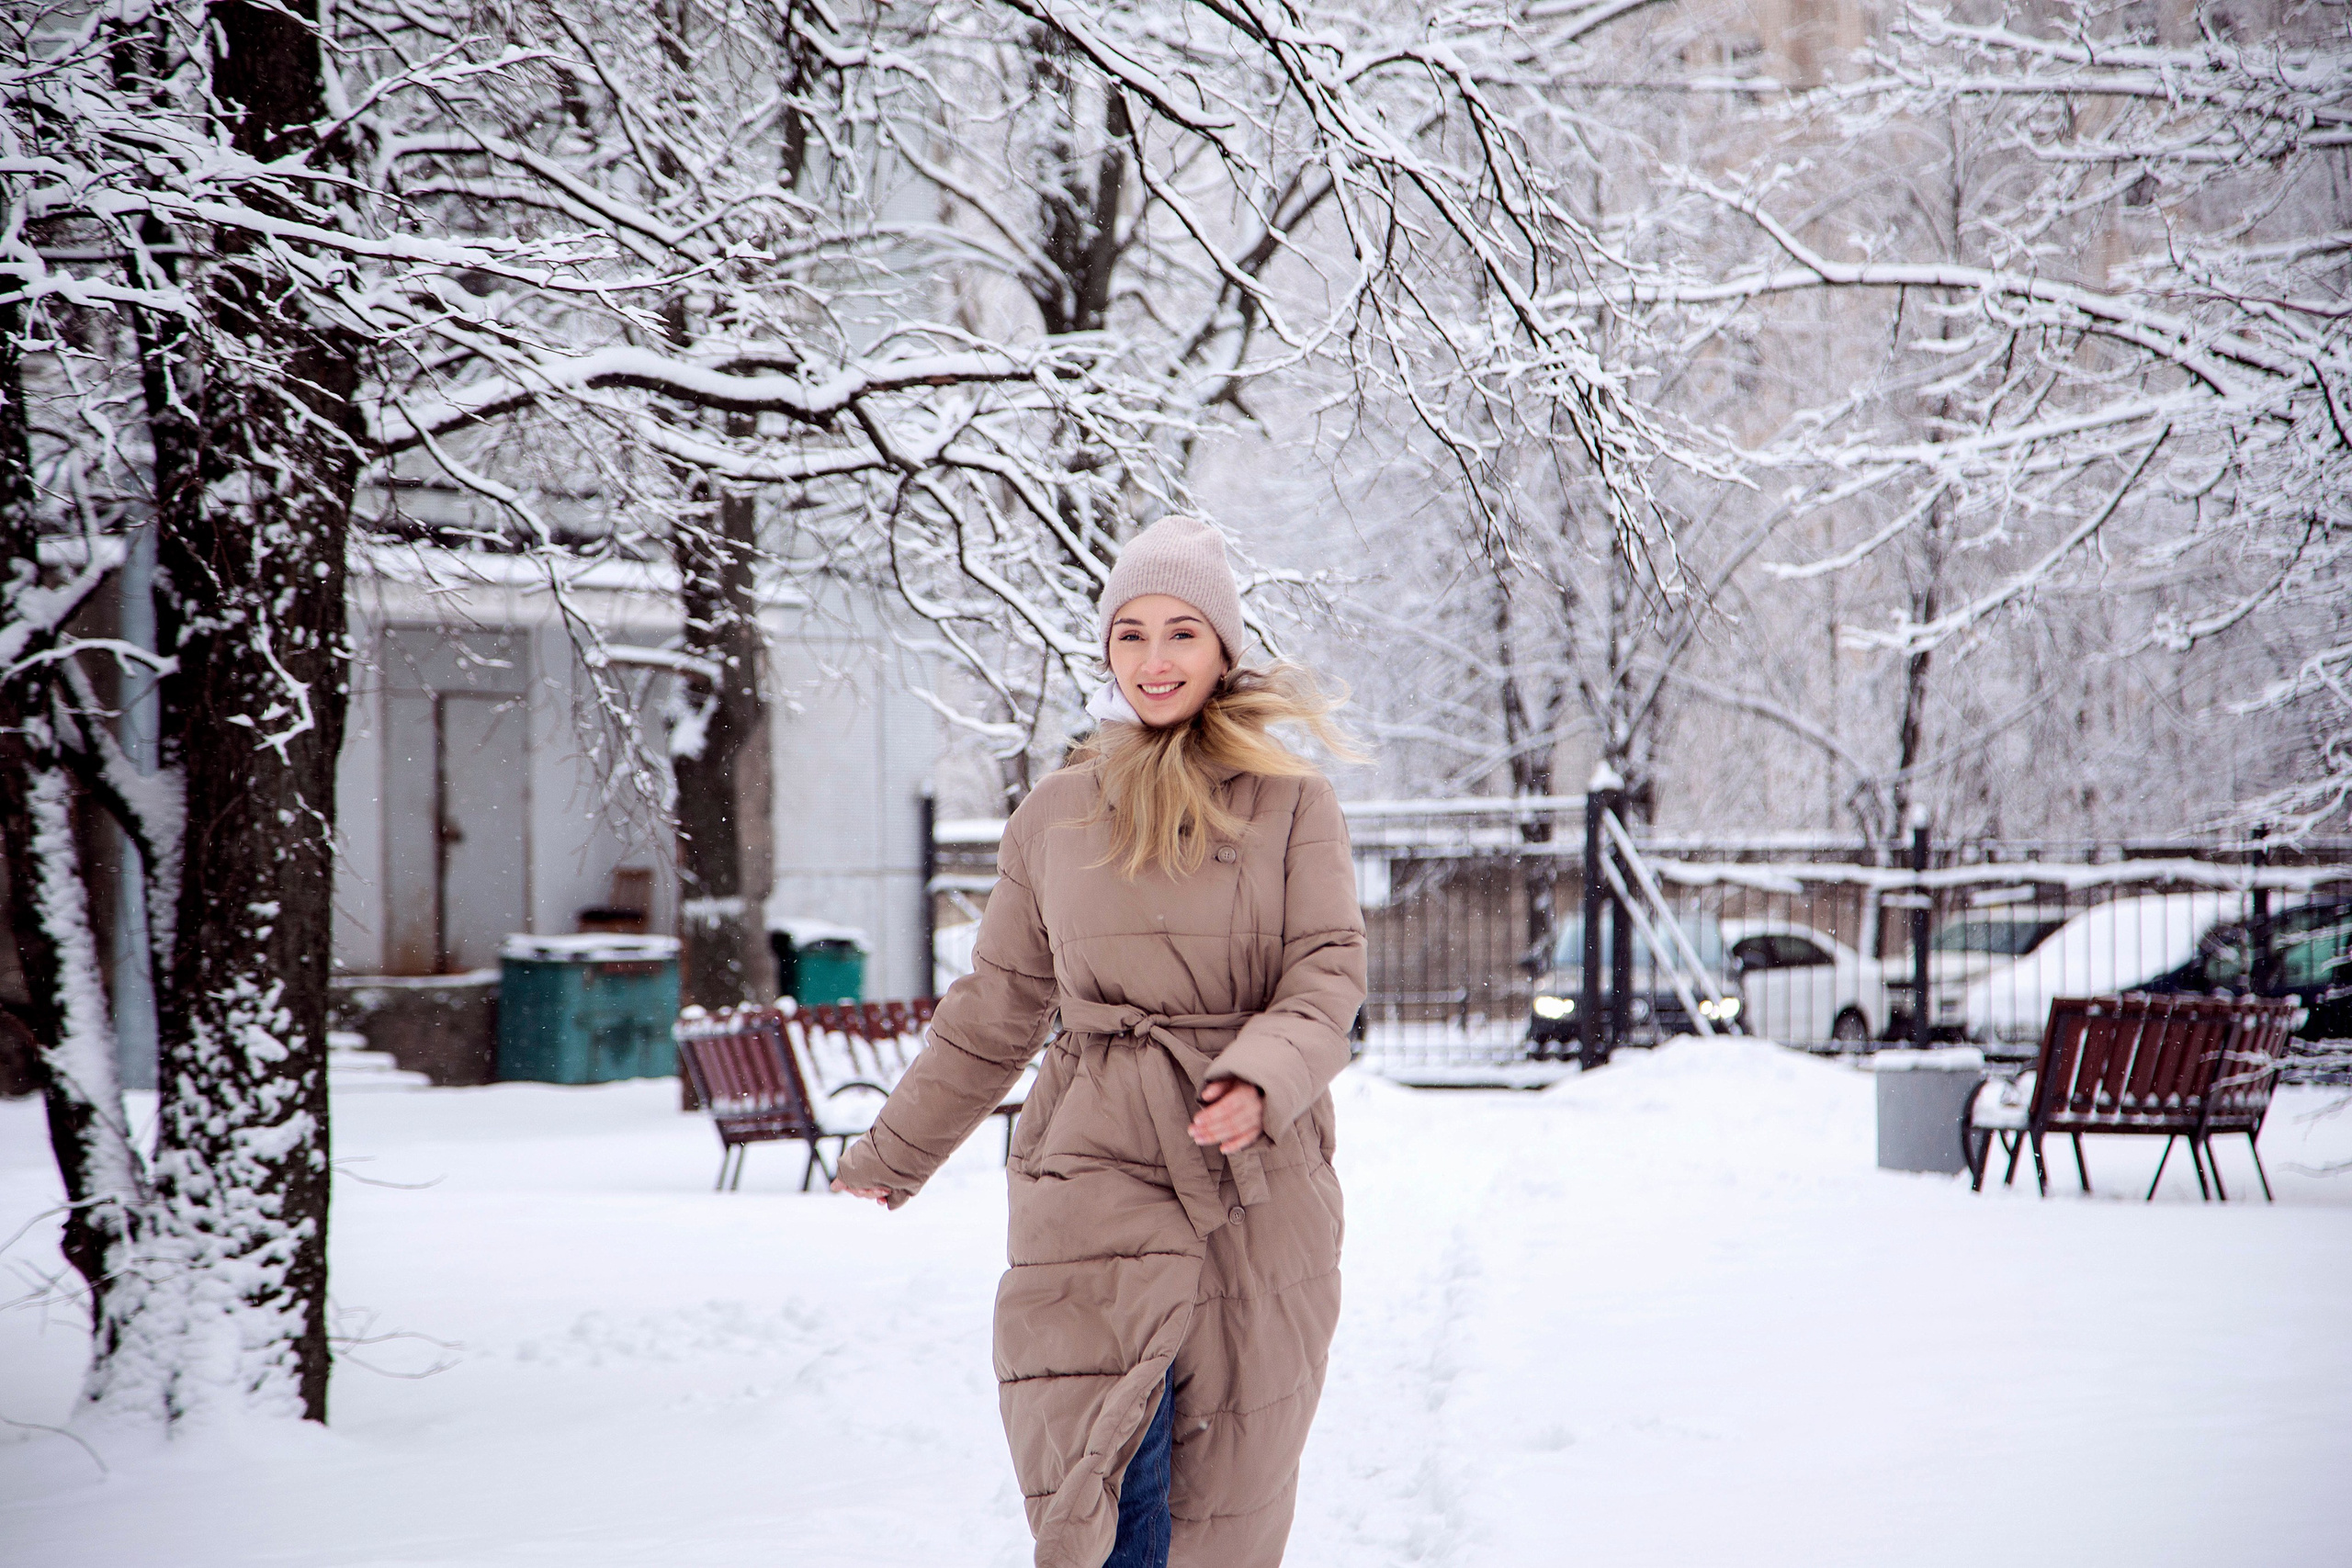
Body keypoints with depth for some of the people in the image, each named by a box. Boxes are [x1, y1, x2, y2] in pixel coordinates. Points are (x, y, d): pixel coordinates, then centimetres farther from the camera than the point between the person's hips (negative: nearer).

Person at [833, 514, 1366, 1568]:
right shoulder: (1055, 816, 13)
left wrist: (1259, 1082, -22)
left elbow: (1329, 971, -2)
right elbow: (995, 1010, 21)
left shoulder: (1291, 803, 6)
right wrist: (896, 1150, 27)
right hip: (1096, 1170, 1)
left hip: (1255, 1186, -1)